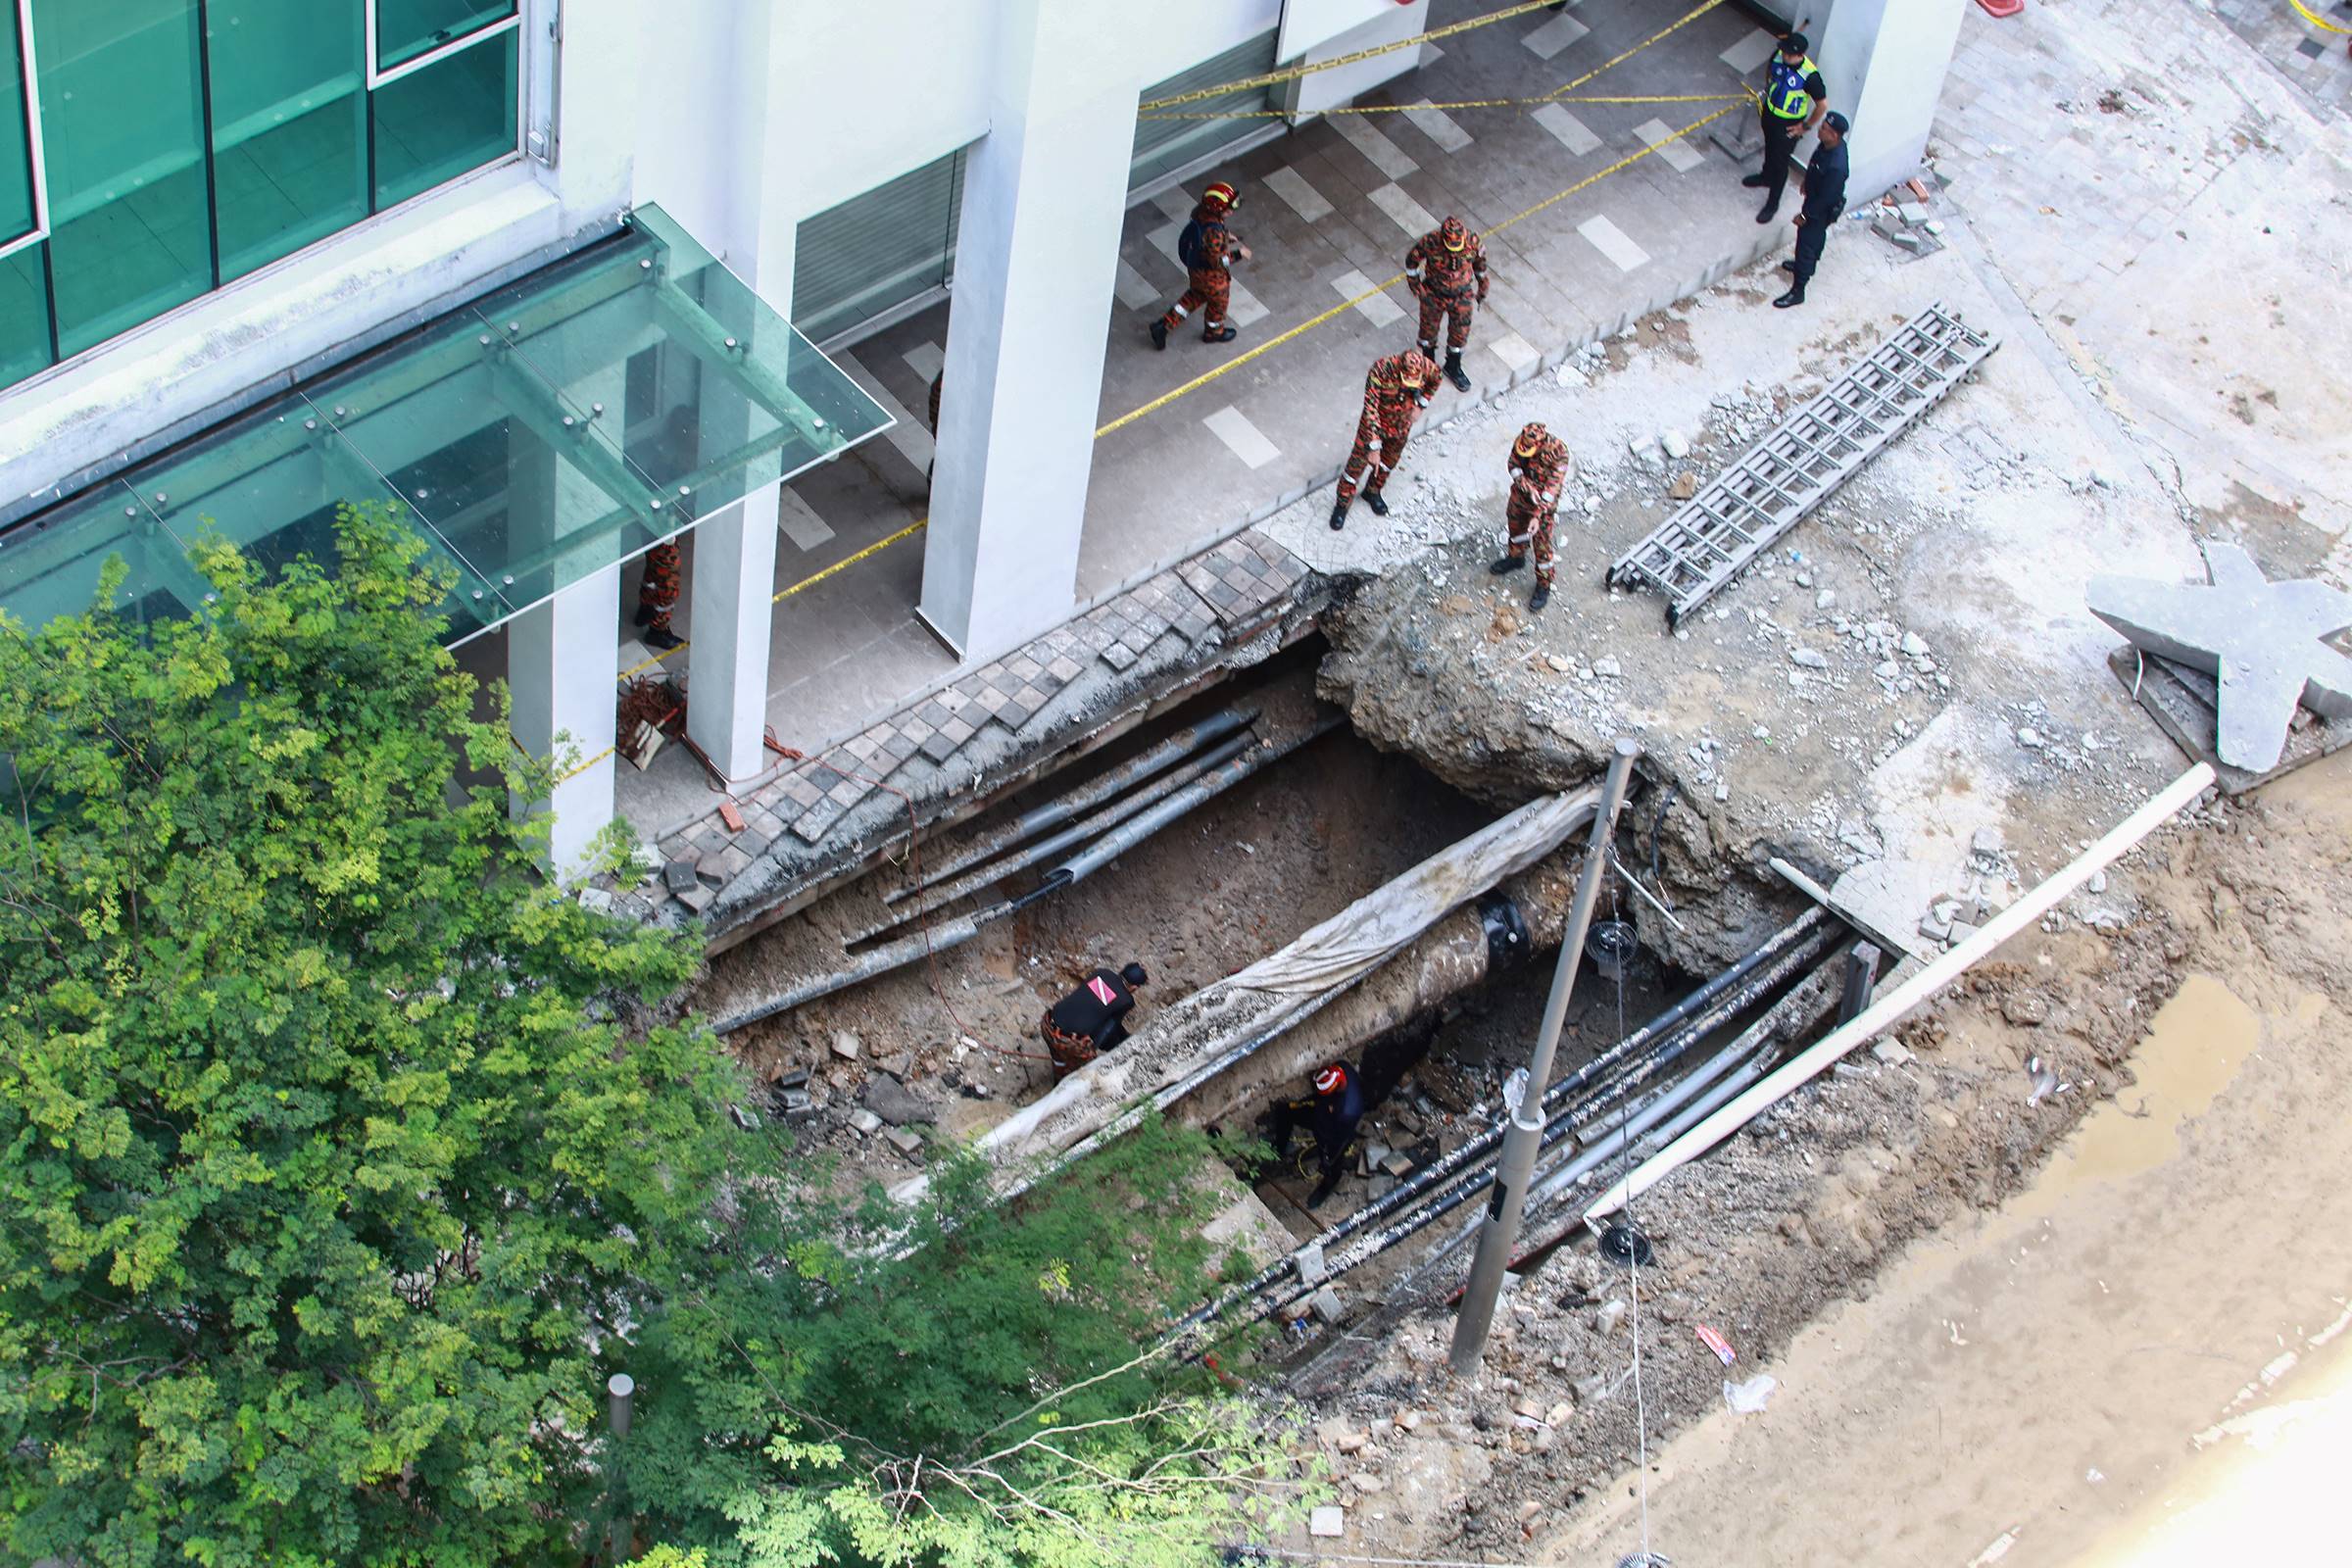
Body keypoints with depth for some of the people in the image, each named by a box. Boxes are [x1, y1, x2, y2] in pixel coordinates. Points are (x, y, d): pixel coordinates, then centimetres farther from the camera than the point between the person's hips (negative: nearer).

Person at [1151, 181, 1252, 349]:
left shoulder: (1201, 210, -18)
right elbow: (1217, 260, -31)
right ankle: (1214, 332, 52)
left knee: (1196, 294, 32)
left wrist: (1226, 234, 2)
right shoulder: (1214, 233, -42)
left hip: (1194, 264, 8)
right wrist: (1238, 254, -22)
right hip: (1211, 274, -8)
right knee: (1218, 301, 23)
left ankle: (1163, 325, 32)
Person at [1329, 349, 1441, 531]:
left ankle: (1373, 492, 50)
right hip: (1374, 424, -4)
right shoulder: (1380, 370, -39)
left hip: (1401, 425, 4)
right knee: (1357, 463, 8)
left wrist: (1420, 405, -3)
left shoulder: (1426, 367, -26)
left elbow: (1435, 380, 2)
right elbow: (1370, 409, -36)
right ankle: (1343, 503, 29)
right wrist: (1373, 447, -36)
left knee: (1388, 462, 23)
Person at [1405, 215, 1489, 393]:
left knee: (1460, 332, 15)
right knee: (1429, 330, 18)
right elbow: (1411, 260, -11)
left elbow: (1480, 262, -2)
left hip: (1461, 296, 1)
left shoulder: (1472, 241, -24)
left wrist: (1482, 289, 9)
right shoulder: (1430, 242, -30)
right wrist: (1416, 287, -8)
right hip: (1434, 294, -1)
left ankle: (1453, 368, 40)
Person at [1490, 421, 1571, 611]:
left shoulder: (1558, 452, -34)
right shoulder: (1521, 441, -19)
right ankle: (1516, 557, 56)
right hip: (1521, 494, 6)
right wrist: (1528, 488, -23)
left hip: (1544, 502, -6)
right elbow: (1513, 465, -7)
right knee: (1515, 524, 28)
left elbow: (1552, 487, -31)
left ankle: (1544, 586, 17)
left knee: (1541, 544, 2)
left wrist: (1538, 515, -34)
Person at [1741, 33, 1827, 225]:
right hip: (1769, 113, 6)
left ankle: (1772, 203, 25)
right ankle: (1766, 176, 59)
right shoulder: (1779, 56, -18)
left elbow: (1822, 105, -23)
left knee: (1780, 162, 7)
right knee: (1769, 147, 31)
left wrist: (1806, 126, -14)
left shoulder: (1810, 75, -35)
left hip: (1788, 125, -6)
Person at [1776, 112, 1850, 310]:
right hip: (1816, 196, 8)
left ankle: (1797, 291, 21)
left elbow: (1826, 198, -31)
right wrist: (1807, 181, 23)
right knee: (1816, 236, 31)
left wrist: (1805, 215, -19)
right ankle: (1807, 265, 57)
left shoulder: (1836, 166, -42)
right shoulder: (1830, 144, -16)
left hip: (1823, 209, -8)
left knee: (1806, 243, 6)